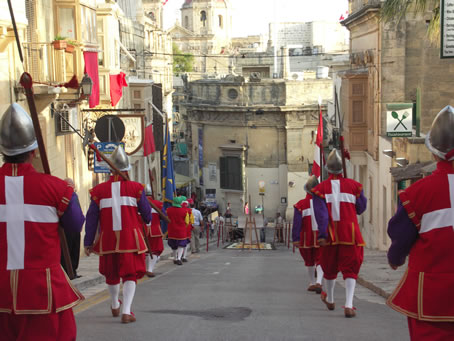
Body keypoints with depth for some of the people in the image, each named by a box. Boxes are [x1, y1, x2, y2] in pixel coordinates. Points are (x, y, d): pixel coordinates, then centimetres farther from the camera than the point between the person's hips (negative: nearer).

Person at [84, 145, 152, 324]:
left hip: (108, 239, 2)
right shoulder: (135, 188, -4)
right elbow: (147, 214, 2)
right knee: (130, 274, 3)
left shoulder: (99, 190, 0)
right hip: (130, 239, -2)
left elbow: (91, 218, 0)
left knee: (111, 274, 19)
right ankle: (126, 312, -9)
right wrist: (146, 221, 26)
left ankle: (115, 306, 38)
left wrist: (88, 242, 5)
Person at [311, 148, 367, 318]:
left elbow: (320, 213, -11)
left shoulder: (320, 188, -3)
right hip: (350, 232, -1)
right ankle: (349, 306, -13)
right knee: (350, 269, 1)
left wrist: (322, 234, -14)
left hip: (330, 233, 1)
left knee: (330, 267, 18)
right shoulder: (353, 185, -1)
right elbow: (361, 208, 8)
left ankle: (330, 300, 37)